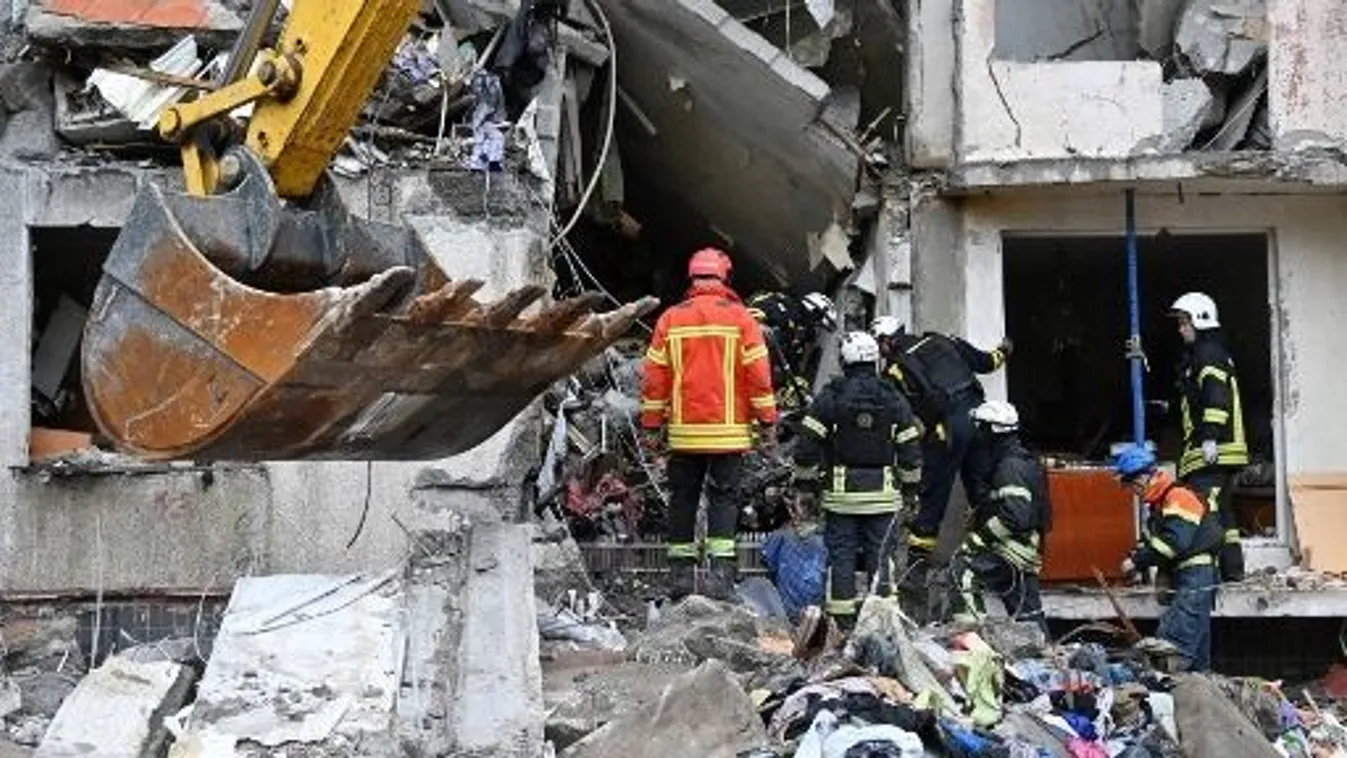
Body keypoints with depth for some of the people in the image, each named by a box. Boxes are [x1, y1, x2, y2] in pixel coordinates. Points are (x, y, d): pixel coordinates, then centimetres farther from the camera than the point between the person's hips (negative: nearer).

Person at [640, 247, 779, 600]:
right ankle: (722, 571, -10)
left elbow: (654, 376, 4)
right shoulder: (740, 318, -1)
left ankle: (681, 573, 14)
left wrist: (652, 427, 10)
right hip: (727, 431, -2)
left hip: (684, 432, 2)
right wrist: (768, 423, 3)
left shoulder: (671, 319, 3)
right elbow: (758, 374, -3)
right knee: (724, 498, 1)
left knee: (682, 499, 11)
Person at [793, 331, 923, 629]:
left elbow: (807, 444, -5)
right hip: (883, 493, 1)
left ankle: (842, 620, 6)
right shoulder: (894, 400, 3)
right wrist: (910, 487, 16)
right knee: (880, 556, 6)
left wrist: (806, 483, 6)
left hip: (840, 493, -1)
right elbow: (910, 449, 6)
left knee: (840, 556, 4)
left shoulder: (829, 398, -4)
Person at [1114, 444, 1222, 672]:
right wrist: (1136, 560, 3)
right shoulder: (1159, 503, 19)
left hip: (1195, 578, -11)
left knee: (1171, 646, -17)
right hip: (1185, 584, 11)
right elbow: (1154, 541, 21)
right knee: (1197, 653, 12)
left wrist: (1138, 561, -20)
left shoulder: (1178, 497, -12)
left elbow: (1175, 541, -23)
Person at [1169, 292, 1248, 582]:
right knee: (1221, 509, 13)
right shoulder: (1200, 354, 25)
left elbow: (1216, 397, -20)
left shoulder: (1208, 353, -8)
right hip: (1224, 451, 11)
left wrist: (1210, 437, -25)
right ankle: (1232, 568, 16)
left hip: (1213, 450, -11)